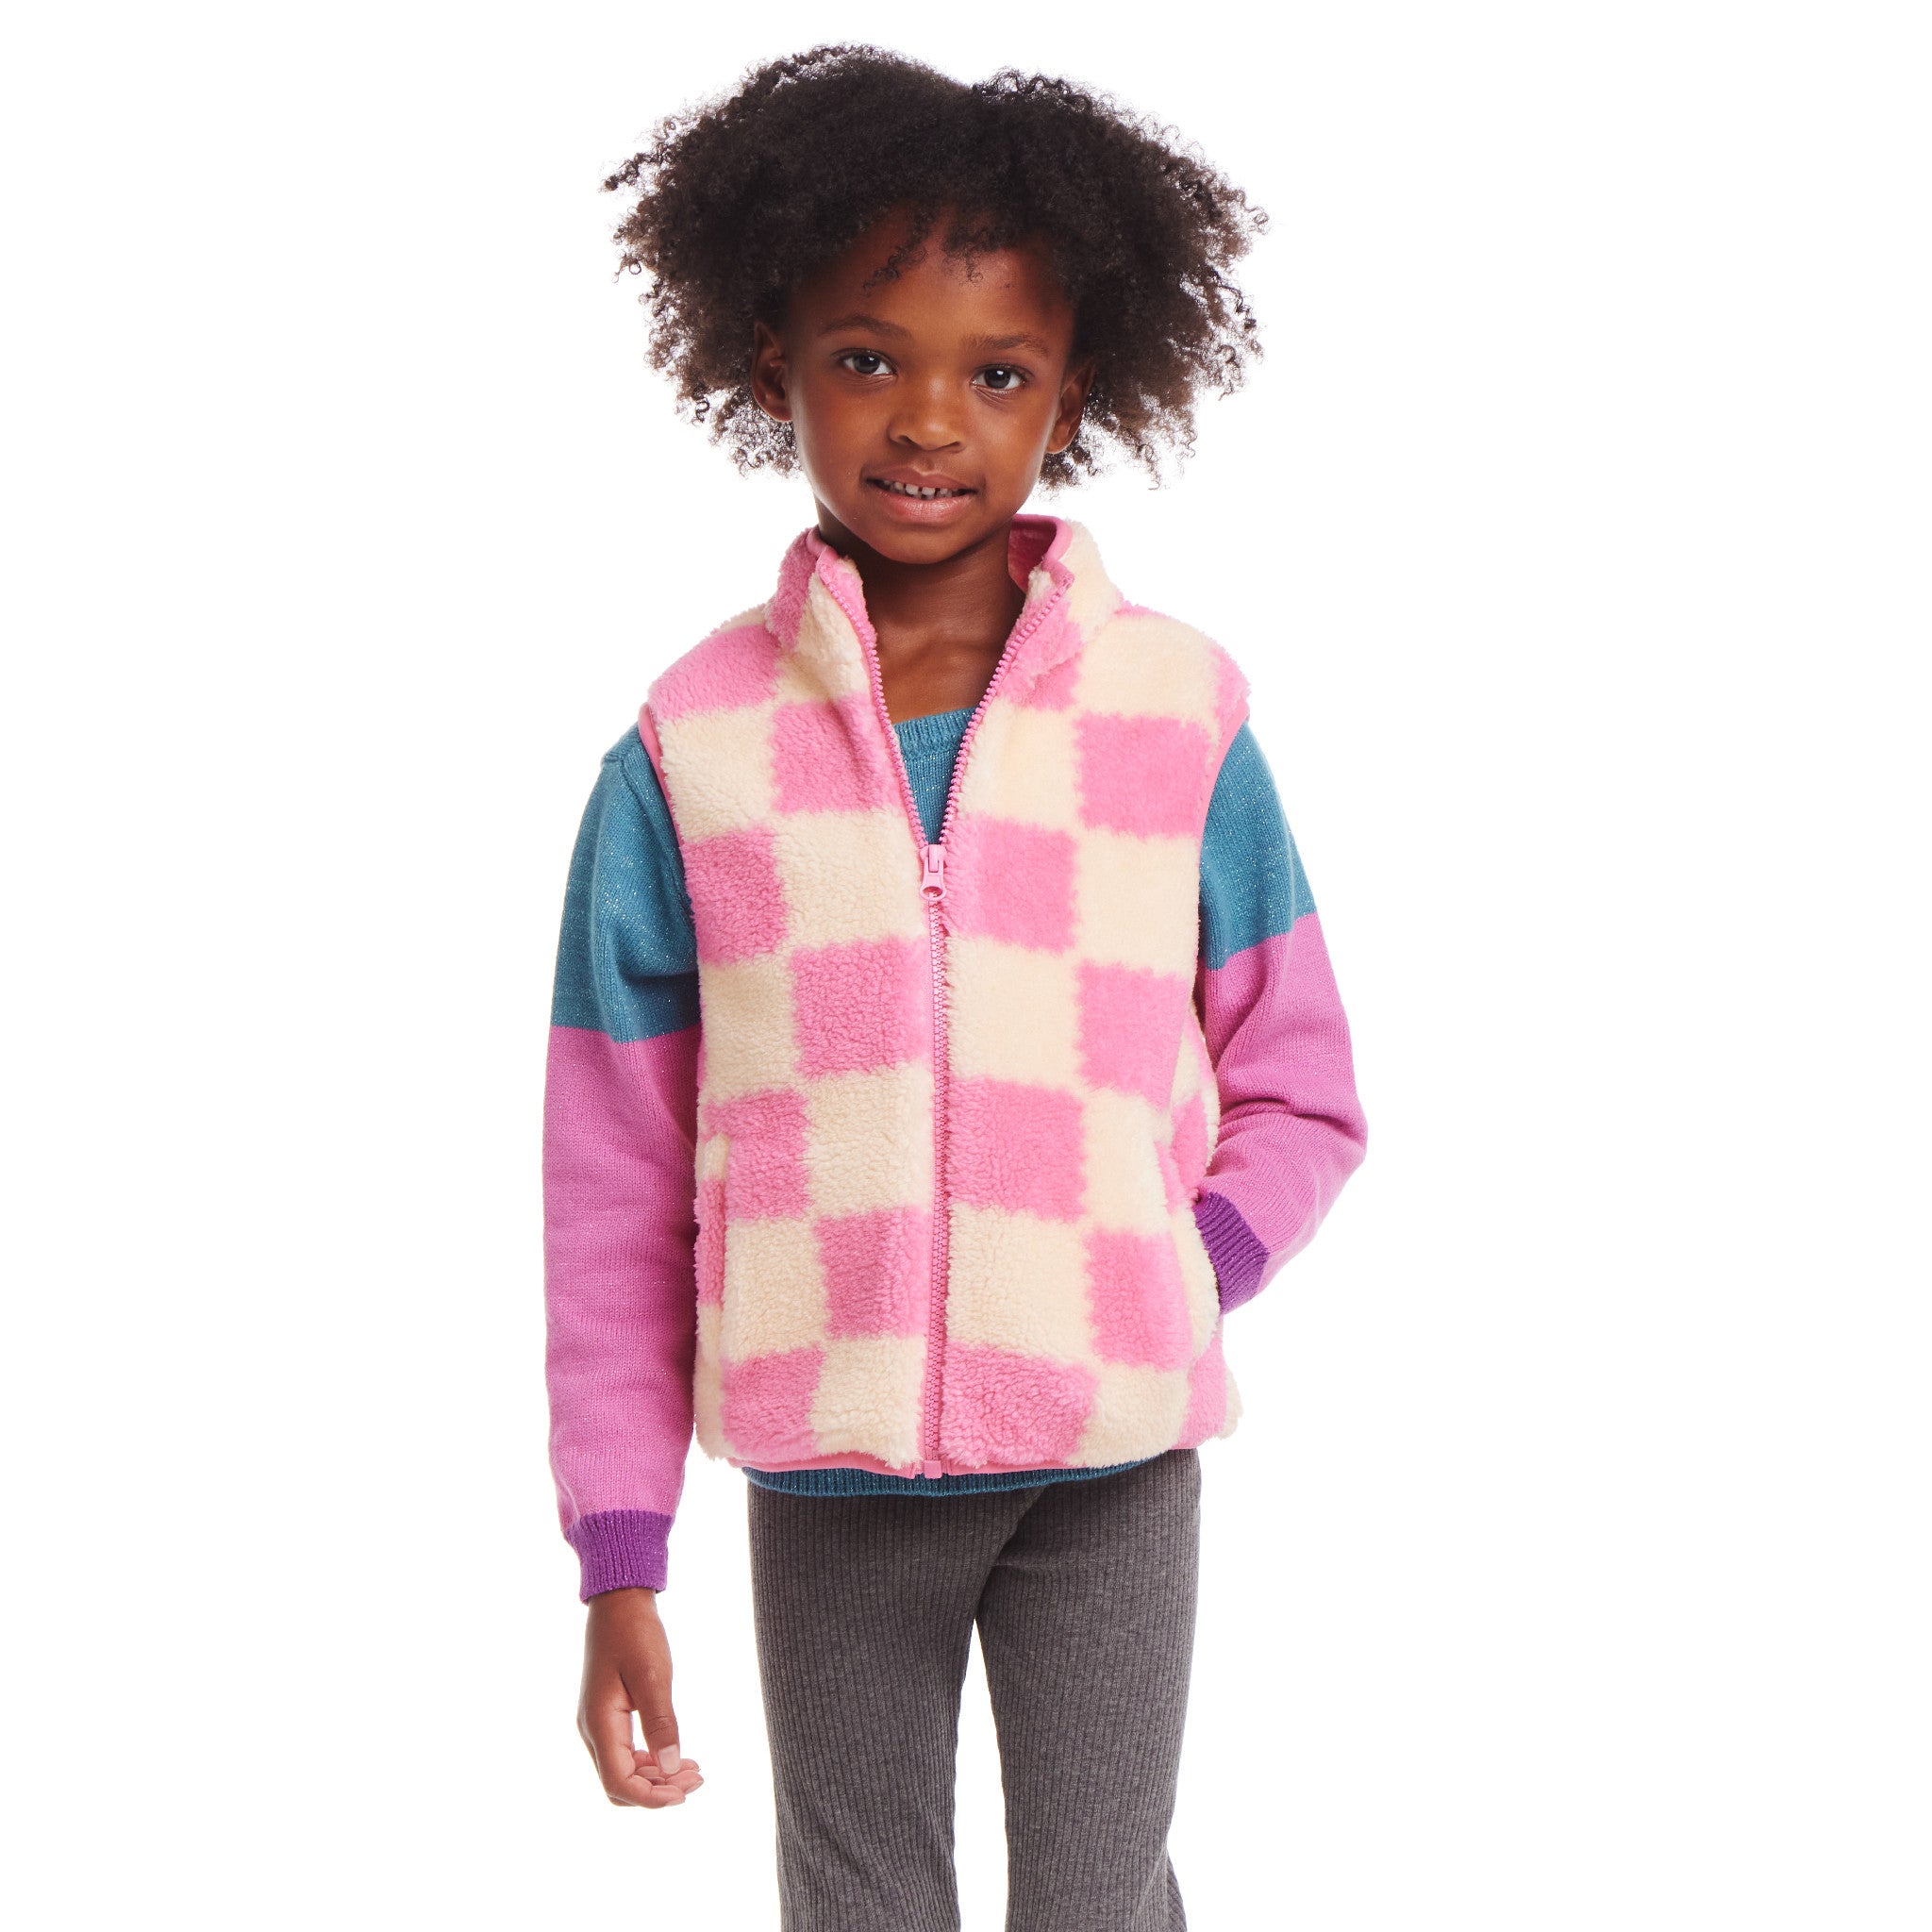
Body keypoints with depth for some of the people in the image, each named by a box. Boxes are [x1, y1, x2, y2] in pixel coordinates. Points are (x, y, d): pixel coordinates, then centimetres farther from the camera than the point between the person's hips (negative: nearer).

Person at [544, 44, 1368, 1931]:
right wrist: (620, 1562, 1)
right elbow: (613, 1180, 0)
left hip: (1109, 1460, 0)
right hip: (823, 1474, 0)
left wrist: (1164, 1290, -12)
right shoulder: (690, 749, -3)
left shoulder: (1176, 719, -2)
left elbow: (1298, 1095, 6)